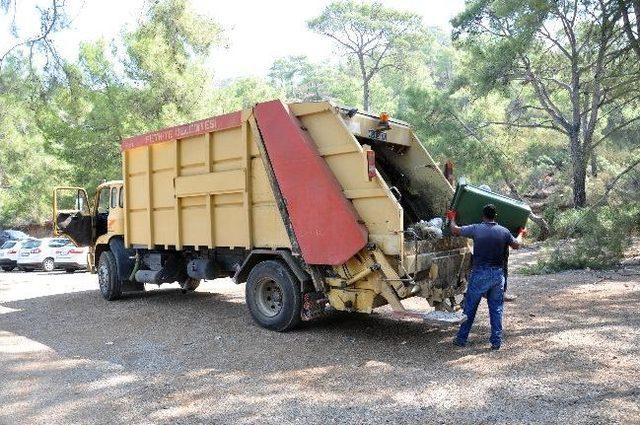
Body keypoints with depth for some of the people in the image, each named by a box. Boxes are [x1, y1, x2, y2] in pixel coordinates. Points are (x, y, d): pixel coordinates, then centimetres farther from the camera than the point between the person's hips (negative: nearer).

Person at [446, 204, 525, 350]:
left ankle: (462, 338, 14)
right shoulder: (504, 231, 1)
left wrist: (452, 218, 25)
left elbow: (455, 230, 5)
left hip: (480, 273, -2)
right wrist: (520, 234, 39)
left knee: (470, 307, 8)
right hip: (498, 273, 2)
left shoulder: (476, 229, -6)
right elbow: (516, 245, 18)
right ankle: (496, 341, 13)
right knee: (496, 308, 12)